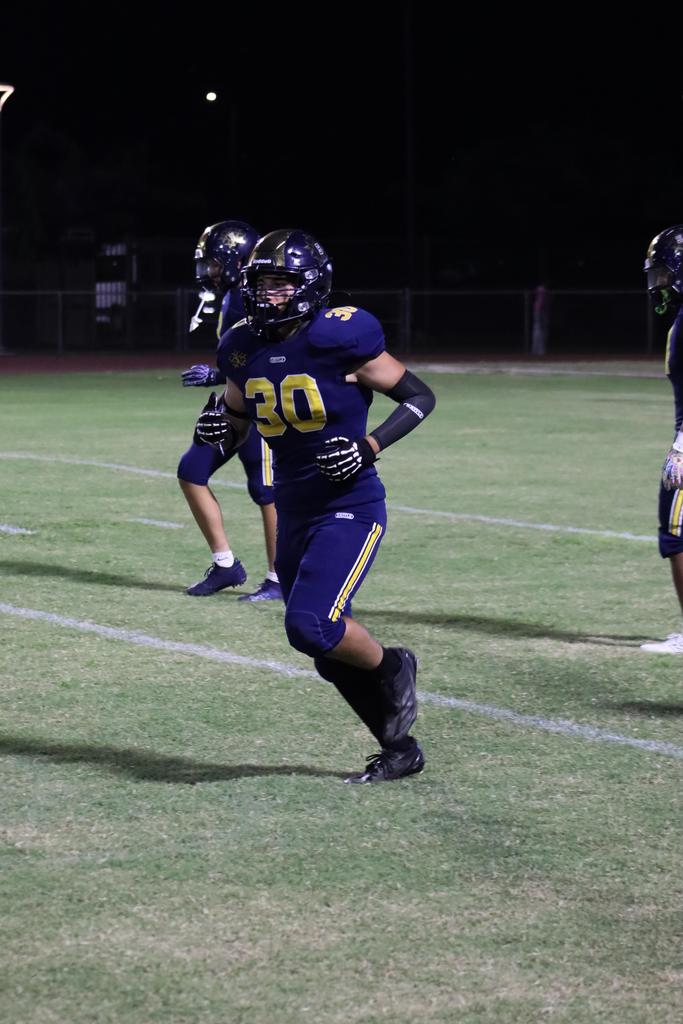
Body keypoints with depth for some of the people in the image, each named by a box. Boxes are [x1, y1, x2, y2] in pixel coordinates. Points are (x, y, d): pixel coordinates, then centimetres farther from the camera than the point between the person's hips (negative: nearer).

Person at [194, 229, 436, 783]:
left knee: (311, 626, -23)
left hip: (350, 508, -7)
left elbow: (420, 397, -7)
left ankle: (393, 668, 7)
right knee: (332, 655, 10)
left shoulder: (339, 338, -16)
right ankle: (400, 749, 27)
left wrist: (369, 447, -20)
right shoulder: (245, 349, 2)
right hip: (294, 513, 7)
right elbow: (236, 416, 19)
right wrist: (219, 427, -5)